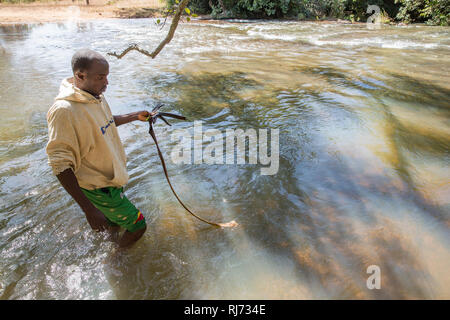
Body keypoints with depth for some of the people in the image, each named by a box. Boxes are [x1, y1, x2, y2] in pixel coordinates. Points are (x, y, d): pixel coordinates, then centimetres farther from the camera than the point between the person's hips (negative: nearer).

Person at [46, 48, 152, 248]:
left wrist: (136, 116, 16)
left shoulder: (95, 96, 0)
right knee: (137, 226, 0)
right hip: (98, 186, -8)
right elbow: (61, 166, -29)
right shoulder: (64, 110, -29)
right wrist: (89, 210, -31)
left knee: (116, 222, 27)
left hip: (113, 176, 8)